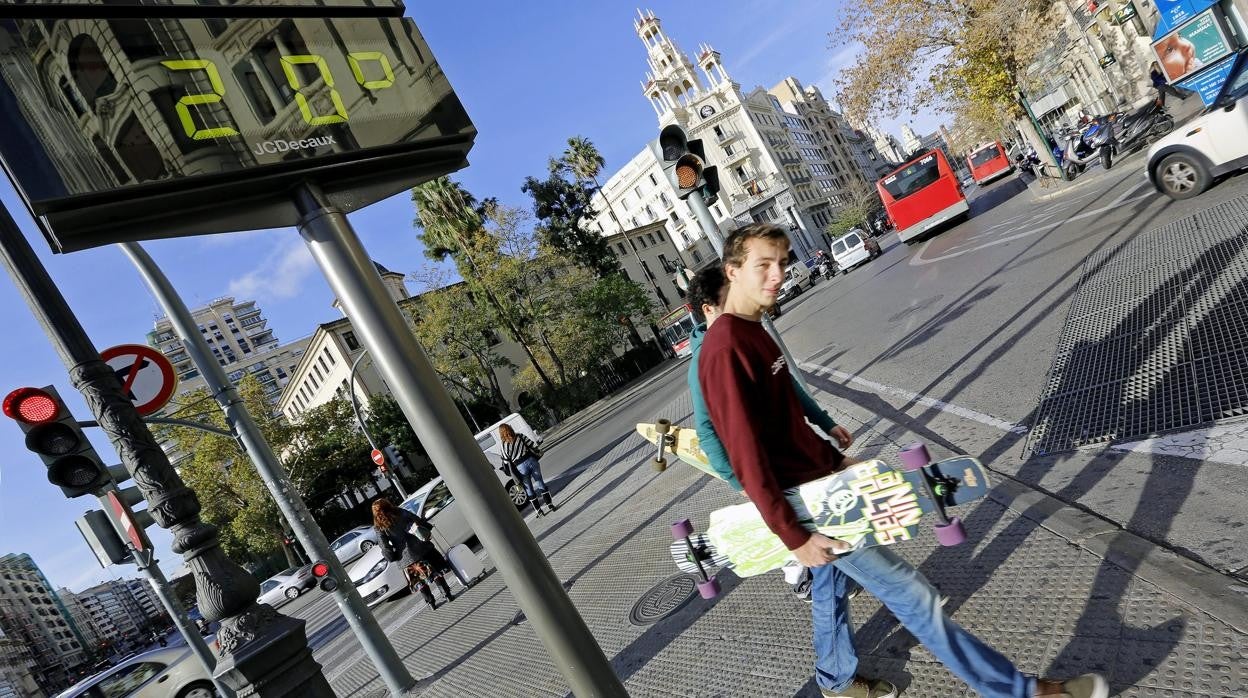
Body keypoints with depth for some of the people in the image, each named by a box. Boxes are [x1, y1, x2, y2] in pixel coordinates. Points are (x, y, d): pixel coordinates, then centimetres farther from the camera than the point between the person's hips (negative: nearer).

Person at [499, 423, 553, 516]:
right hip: (531, 460, 2)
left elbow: (506, 460, -5)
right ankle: (550, 505, 16)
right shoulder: (520, 436, -2)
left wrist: (510, 472, 8)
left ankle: (539, 511, 16)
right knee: (540, 482, 13)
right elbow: (533, 445, 0)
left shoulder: (502, 445, -7)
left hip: (520, 467, -2)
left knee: (529, 489, 11)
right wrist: (539, 452, 16)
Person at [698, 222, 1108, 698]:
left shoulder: (753, 330, 5)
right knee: (911, 594, 1)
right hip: (803, 499, -9)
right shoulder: (725, 349, -25)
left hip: (818, 479, 9)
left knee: (830, 581, 25)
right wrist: (793, 537, -22)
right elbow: (746, 455, -26)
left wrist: (832, 457, 19)